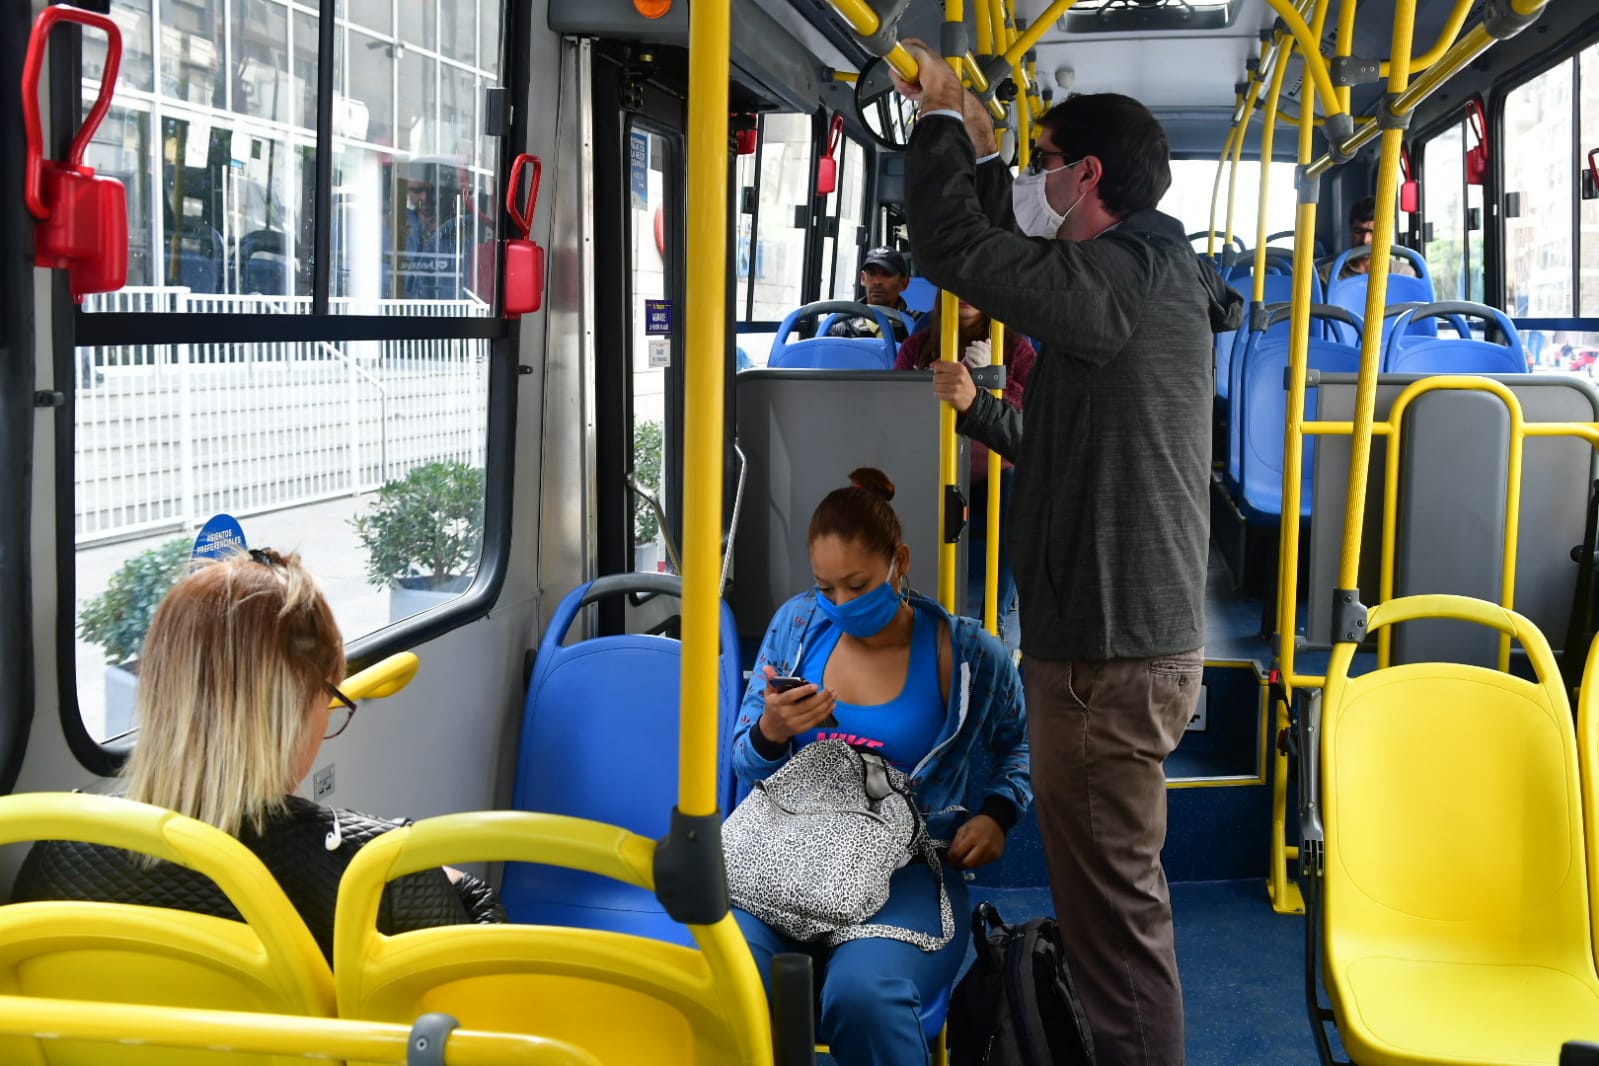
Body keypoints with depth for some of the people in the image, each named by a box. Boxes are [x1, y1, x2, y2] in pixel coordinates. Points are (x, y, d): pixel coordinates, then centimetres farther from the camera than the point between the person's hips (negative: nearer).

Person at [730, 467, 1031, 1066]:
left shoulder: (965, 653, 1)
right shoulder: (797, 625, 8)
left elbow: (1019, 742, 22)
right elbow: (747, 765, 13)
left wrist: (997, 814, 3)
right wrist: (771, 733, -11)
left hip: (906, 874, -2)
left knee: (861, 994, -35)